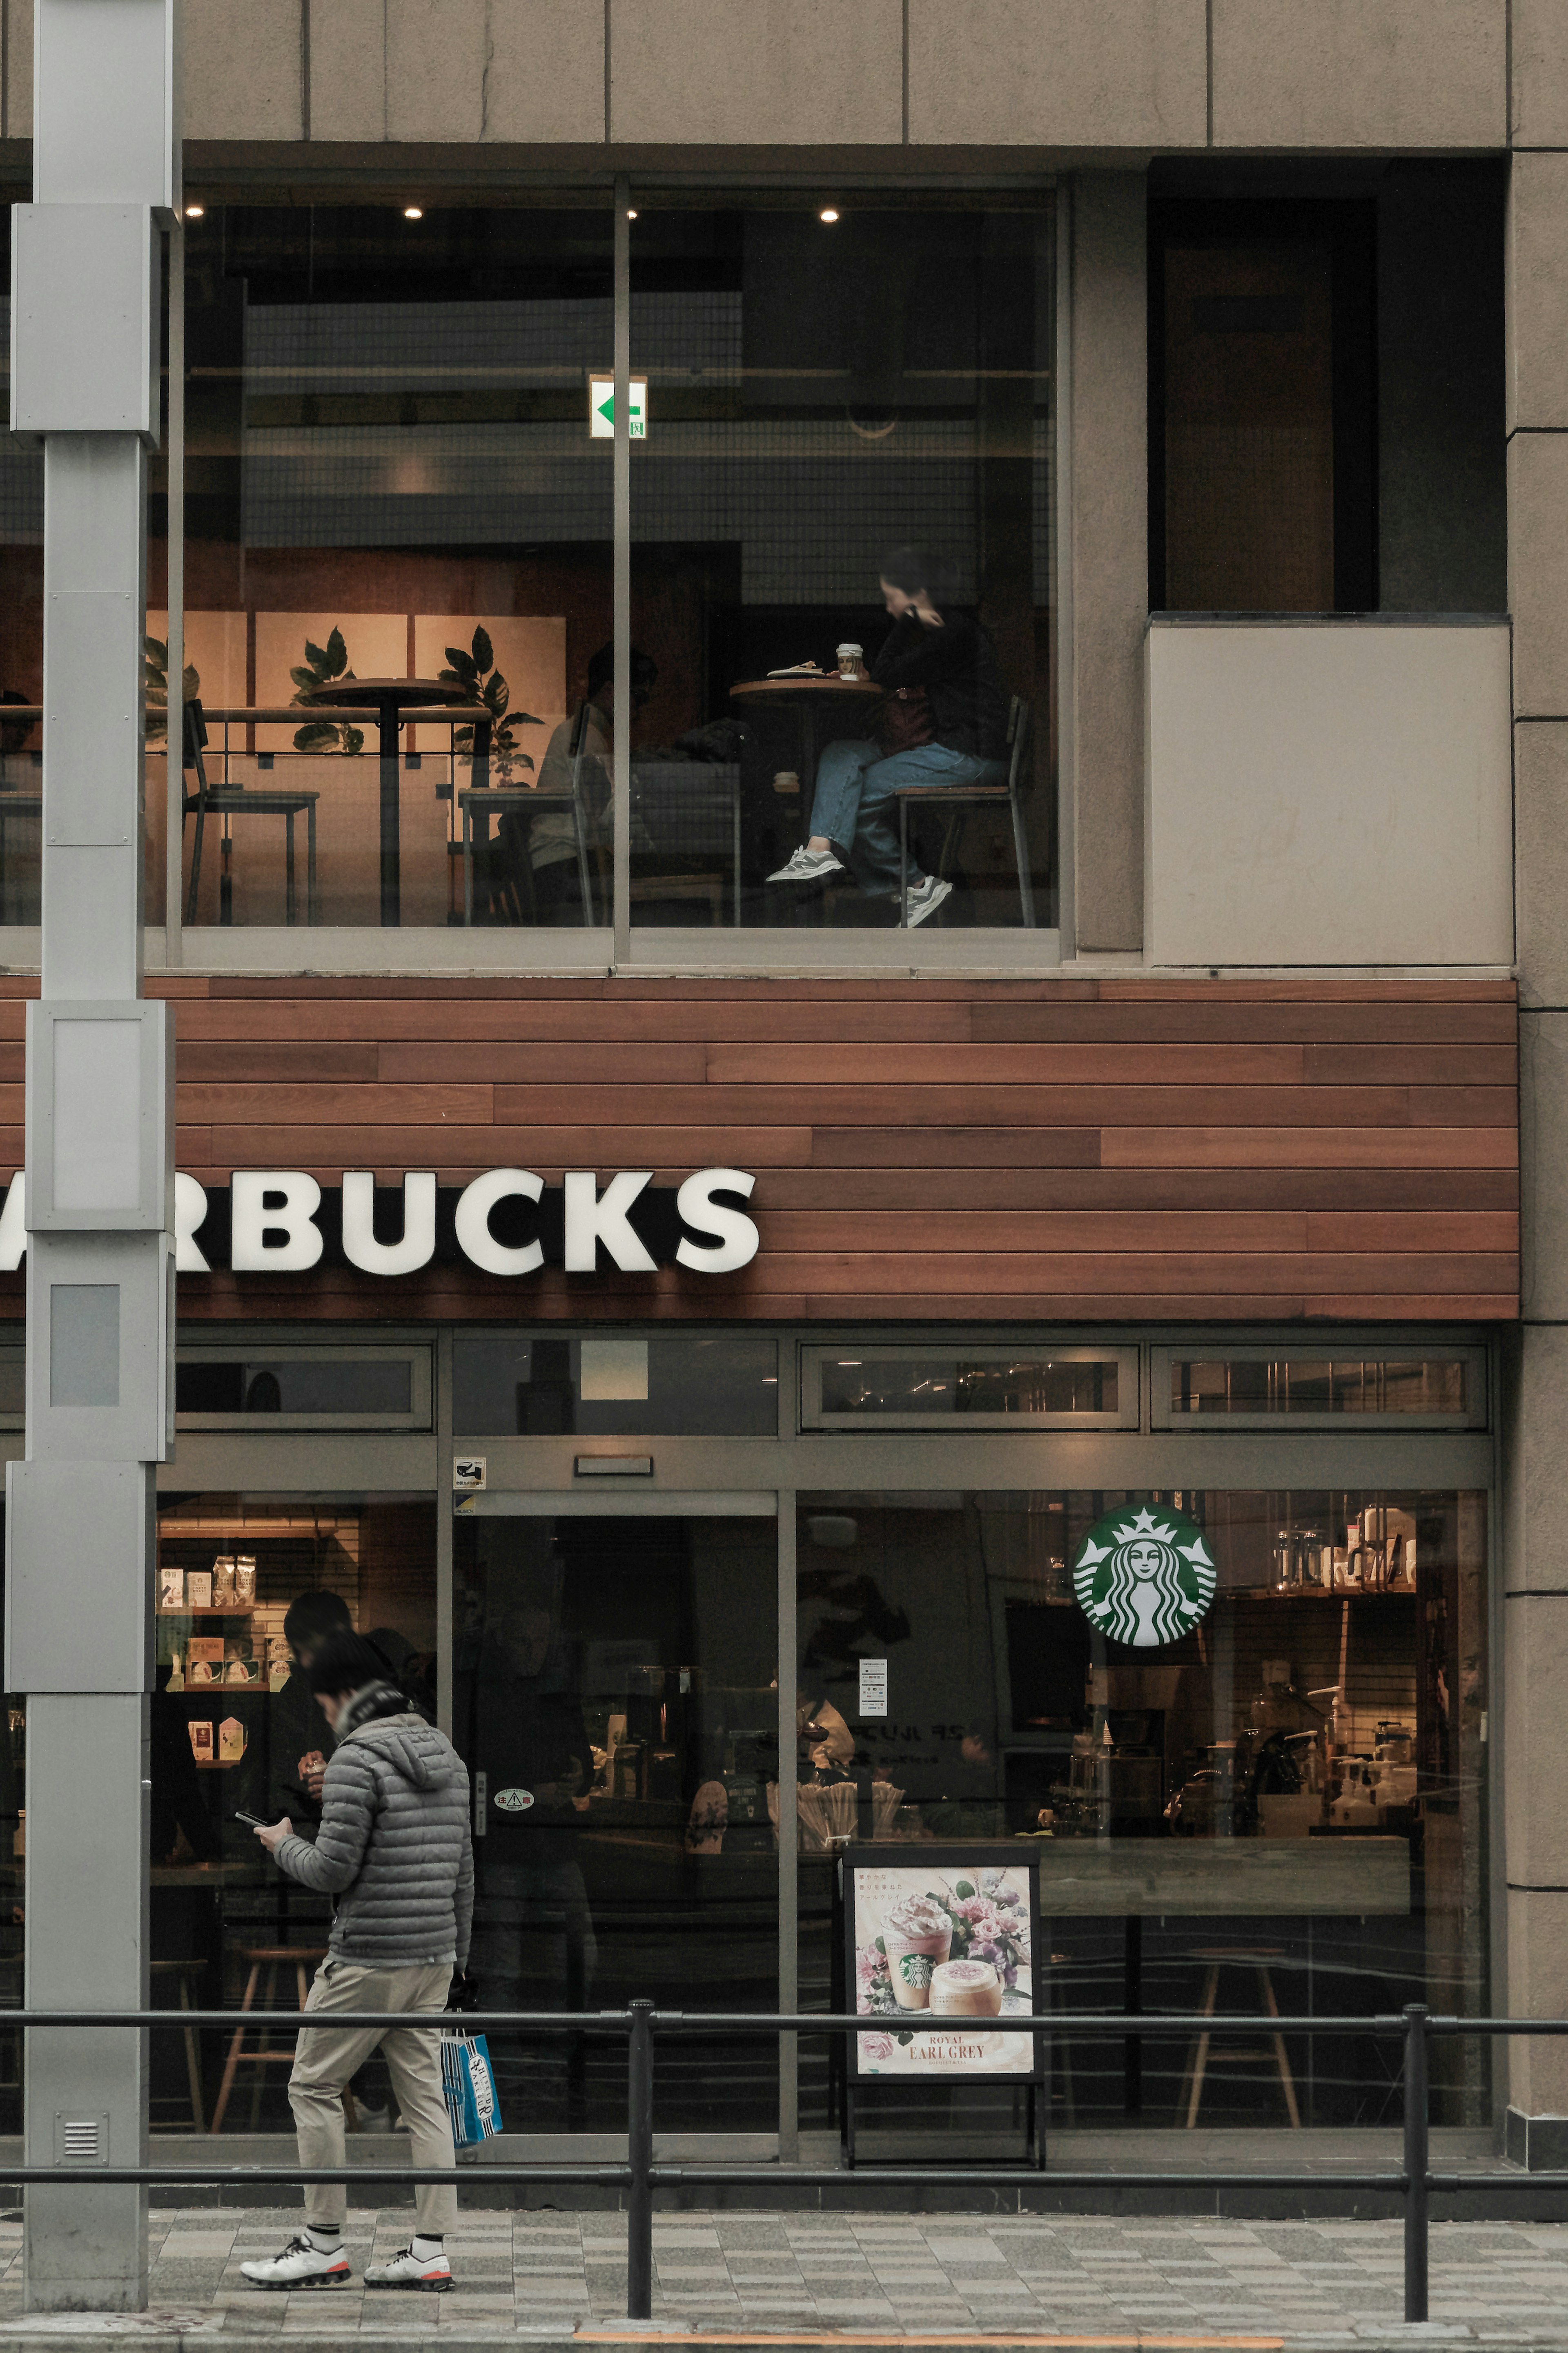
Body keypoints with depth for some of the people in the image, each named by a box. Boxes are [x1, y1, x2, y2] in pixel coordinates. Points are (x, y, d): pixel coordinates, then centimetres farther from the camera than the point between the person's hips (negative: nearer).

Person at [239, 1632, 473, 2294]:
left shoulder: (358, 1758, -13)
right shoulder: (447, 1755, 12)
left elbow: (333, 1870, -16)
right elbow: (464, 1867, 16)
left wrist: (284, 1845, 4)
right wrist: (458, 1954, 23)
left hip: (367, 1959, -8)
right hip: (433, 1955, 8)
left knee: (314, 2086, 3)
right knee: (423, 2094, 8)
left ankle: (323, 2245, 5)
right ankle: (431, 2251, 5)